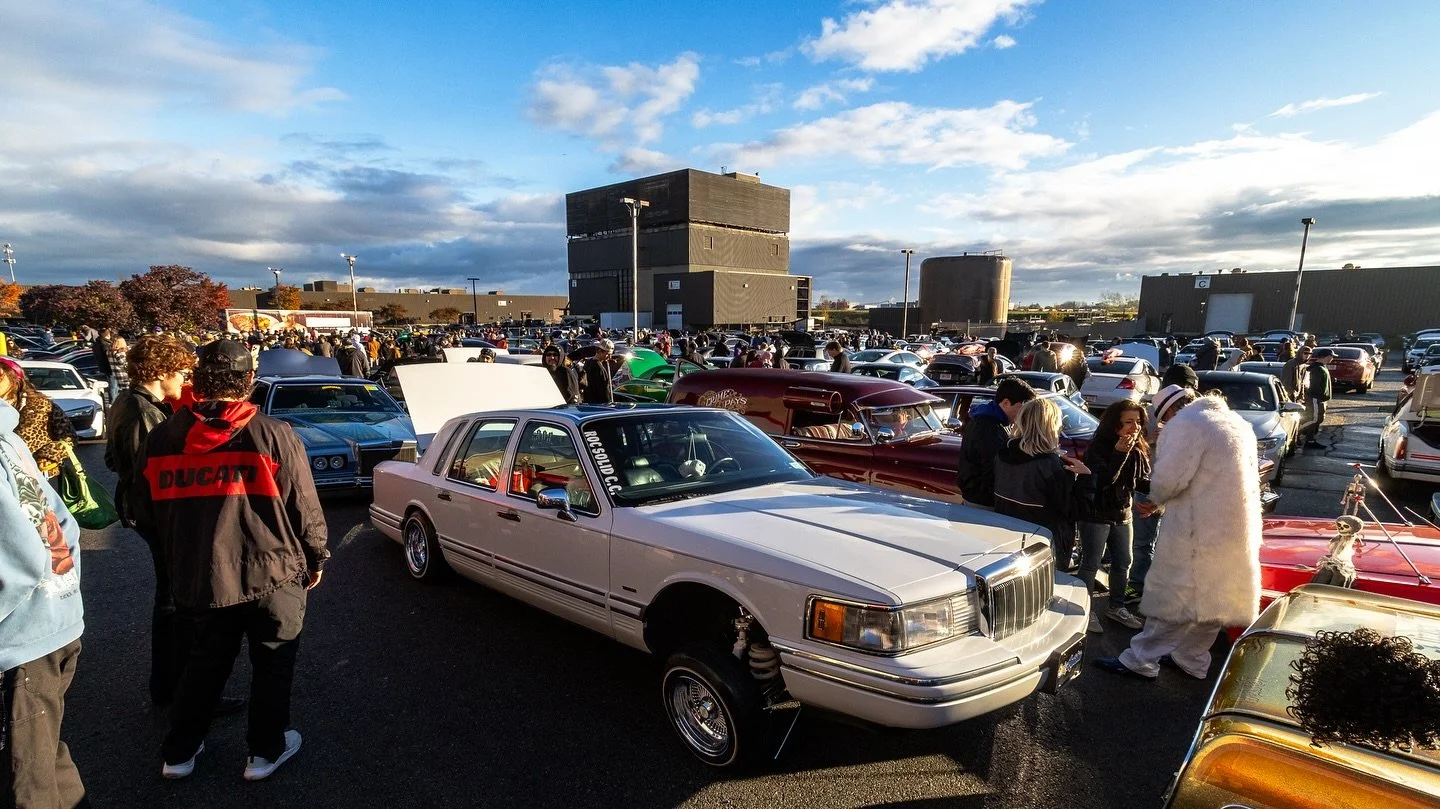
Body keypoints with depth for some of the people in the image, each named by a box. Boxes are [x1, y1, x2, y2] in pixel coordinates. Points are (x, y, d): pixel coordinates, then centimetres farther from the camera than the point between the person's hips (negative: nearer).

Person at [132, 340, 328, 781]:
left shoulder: (161, 439, -1)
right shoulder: (273, 434, -15)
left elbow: (144, 514, 8)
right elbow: (305, 508, -11)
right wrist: (316, 558, 3)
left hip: (198, 576, 4)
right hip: (271, 574, -4)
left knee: (205, 661, 24)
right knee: (272, 663, 14)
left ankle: (179, 752, 35)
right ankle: (266, 750, 25)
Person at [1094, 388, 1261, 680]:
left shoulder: (1186, 424, -13)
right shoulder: (1238, 423, 16)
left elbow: (1167, 479, -20)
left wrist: (1157, 498, 1)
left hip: (1199, 527, -9)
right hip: (1236, 526, 9)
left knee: (1173, 594, -3)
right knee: (1213, 595, 15)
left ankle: (1141, 660, 4)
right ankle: (1191, 658, 26)